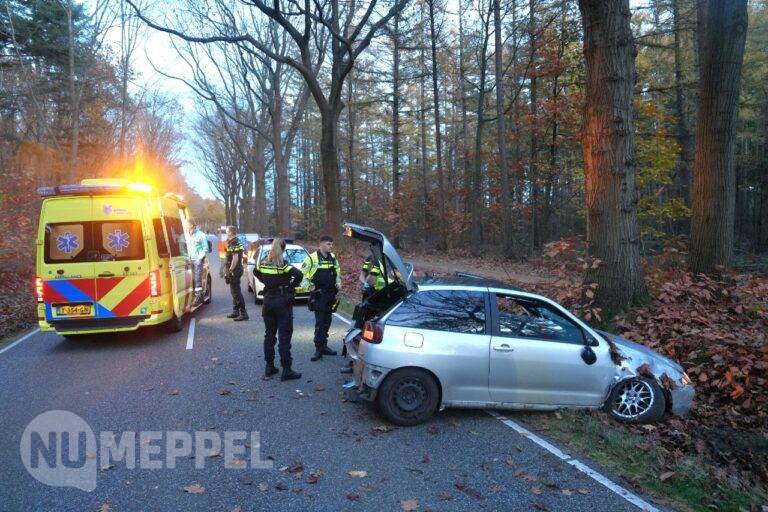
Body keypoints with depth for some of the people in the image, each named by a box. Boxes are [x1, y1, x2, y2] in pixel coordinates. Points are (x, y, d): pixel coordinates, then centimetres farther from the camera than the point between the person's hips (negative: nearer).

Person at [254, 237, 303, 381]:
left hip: (268, 300, 5)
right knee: (284, 337, -1)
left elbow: (256, 272, 21)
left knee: (269, 335, 14)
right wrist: (291, 286, -11)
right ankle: (286, 371, 1)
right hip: (282, 302, -5)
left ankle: (269, 367, 20)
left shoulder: (264, 263, 1)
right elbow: (299, 275, -28)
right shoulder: (283, 265, -15)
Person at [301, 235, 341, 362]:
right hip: (318, 295, -6)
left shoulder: (333, 258, 11)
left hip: (331, 294, 6)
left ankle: (324, 346, 23)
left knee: (327, 321, 12)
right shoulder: (312, 258, -8)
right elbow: (302, 274, -5)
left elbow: (337, 272, 25)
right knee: (319, 322, -7)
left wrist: (338, 282, 9)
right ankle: (318, 349, 0)